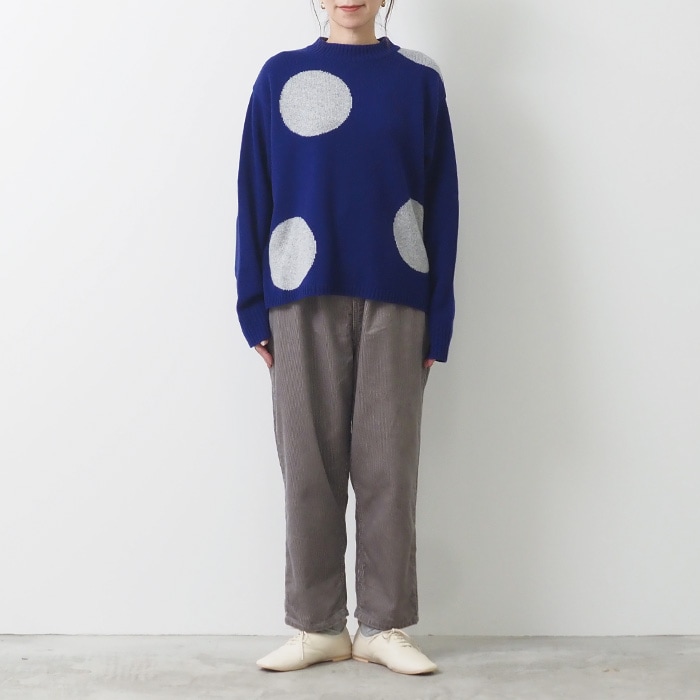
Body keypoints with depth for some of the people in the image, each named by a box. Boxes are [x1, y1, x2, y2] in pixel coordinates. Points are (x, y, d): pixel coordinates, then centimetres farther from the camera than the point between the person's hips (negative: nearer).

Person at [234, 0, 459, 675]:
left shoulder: (419, 80, 7)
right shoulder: (281, 76, 8)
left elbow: (441, 203, 5)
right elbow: (255, 197, 6)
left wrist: (437, 322, 0)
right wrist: (255, 312, 1)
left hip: (393, 301, 0)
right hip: (304, 299, 0)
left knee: (388, 465, 3)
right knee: (310, 465, 4)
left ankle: (385, 626, 14)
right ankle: (318, 625, 15)